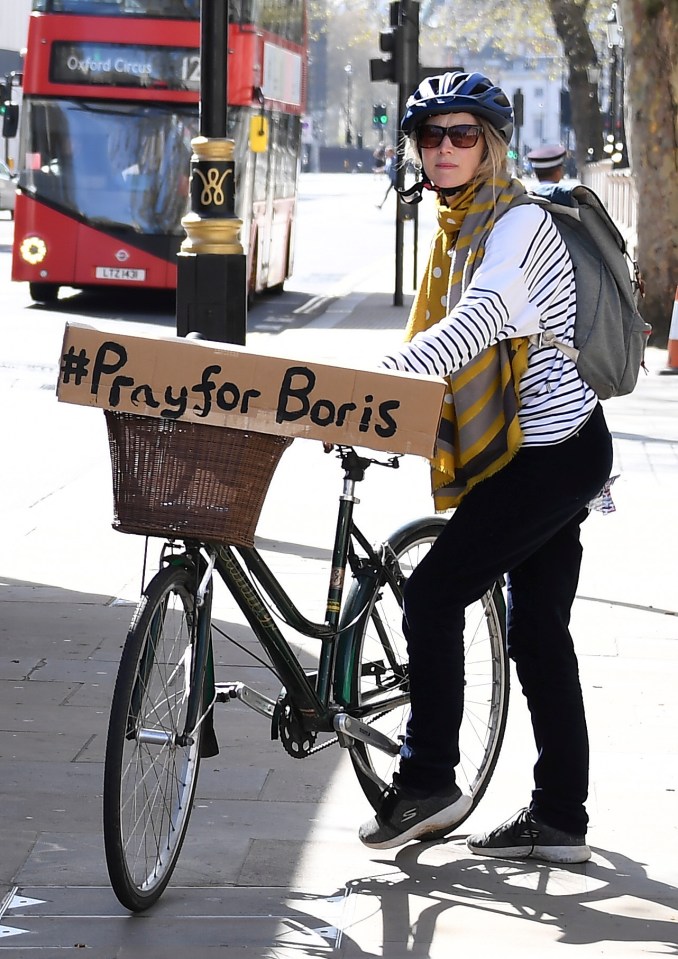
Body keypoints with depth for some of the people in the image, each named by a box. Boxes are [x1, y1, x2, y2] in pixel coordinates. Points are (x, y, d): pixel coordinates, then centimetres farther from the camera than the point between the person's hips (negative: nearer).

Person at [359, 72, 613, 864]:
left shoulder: (517, 222, -15)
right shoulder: (457, 227, 14)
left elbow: (482, 317, -31)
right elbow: (443, 339, 20)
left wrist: (385, 376, -40)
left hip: (551, 453, -9)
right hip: (541, 452, 9)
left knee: (433, 596, -8)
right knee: (538, 632, 10)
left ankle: (427, 783, 0)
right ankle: (560, 819, 15)